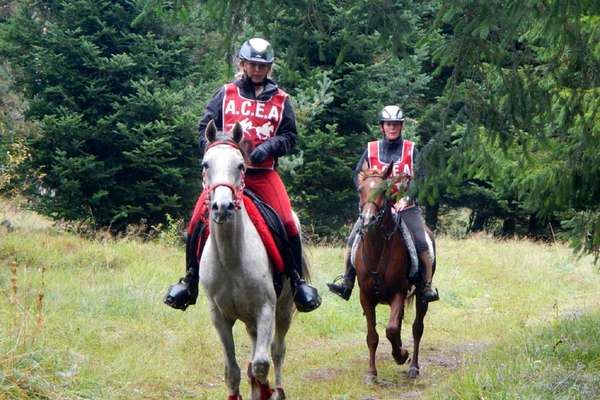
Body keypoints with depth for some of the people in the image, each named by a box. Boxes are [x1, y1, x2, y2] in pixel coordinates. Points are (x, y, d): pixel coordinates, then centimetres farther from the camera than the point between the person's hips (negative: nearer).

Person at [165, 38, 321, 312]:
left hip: (263, 174, 0)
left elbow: (290, 137, 9)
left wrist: (270, 146, -10)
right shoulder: (226, 94, 9)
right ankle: (190, 280, 5)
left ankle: (297, 281, 2)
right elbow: (205, 127, 8)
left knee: (288, 223, -15)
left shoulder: (280, 99, 11)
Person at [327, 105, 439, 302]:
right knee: (352, 240, -12)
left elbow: (419, 177, -3)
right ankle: (346, 281, -3)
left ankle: (428, 286, -8)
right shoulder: (371, 149, 7)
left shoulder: (411, 149, 4)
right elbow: (358, 174, 5)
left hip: (405, 206, -1)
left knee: (421, 245, -17)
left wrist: (406, 198, -17)